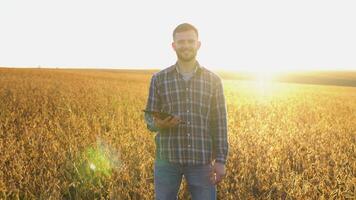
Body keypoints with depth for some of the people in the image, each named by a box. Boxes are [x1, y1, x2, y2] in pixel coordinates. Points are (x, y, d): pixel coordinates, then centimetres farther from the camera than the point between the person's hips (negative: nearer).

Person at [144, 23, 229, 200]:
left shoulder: (213, 80, 5)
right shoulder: (159, 79, 4)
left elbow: (220, 124, 4)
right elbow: (149, 119, 6)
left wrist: (221, 160, -3)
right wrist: (158, 123, -18)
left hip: (201, 159, 0)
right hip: (167, 157, 0)